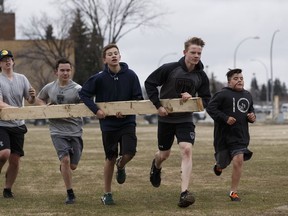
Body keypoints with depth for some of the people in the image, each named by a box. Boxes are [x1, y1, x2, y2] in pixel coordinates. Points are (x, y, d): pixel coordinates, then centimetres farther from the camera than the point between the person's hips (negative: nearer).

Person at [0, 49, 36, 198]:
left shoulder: (22, 79, 8)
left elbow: (30, 101, 8)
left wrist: (32, 96, -15)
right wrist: (14, 109, -31)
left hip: (18, 125, 4)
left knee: (15, 160, 2)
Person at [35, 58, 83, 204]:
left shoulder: (77, 89, -5)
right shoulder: (49, 88, 4)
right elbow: (38, 99, 23)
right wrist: (45, 107, 2)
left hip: (75, 131, 0)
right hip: (57, 131, 0)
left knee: (73, 165, 5)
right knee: (65, 159, -16)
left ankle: (63, 168, 43)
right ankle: (70, 194, -6)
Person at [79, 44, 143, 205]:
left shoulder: (130, 75, -6)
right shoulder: (99, 78, -7)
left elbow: (139, 98, 1)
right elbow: (83, 94, 0)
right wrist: (96, 109, -10)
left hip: (127, 122, 0)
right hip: (108, 123, 0)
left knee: (129, 152, -17)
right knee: (110, 158, 5)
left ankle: (121, 166, 22)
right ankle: (107, 194, 20)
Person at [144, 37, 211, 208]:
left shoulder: (201, 76, -5)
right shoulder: (169, 69, -14)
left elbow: (206, 100, 4)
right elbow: (150, 83, -7)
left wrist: (193, 98, -17)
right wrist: (158, 105, -13)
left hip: (185, 119, 1)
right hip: (166, 118, -1)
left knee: (187, 150, -20)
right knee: (164, 154, 14)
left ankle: (184, 193, -25)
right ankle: (156, 167, 54)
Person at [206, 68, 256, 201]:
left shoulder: (247, 96, 12)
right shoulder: (223, 94, -9)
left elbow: (251, 110, 28)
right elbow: (210, 108, -14)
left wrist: (252, 117, 5)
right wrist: (225, 118, -21)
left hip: (241, 135, 3)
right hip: (224, 134, -3)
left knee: (238, 160, -14)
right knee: (223, 163, 10)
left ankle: (233, 191, -4)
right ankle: (219, 166, 52)